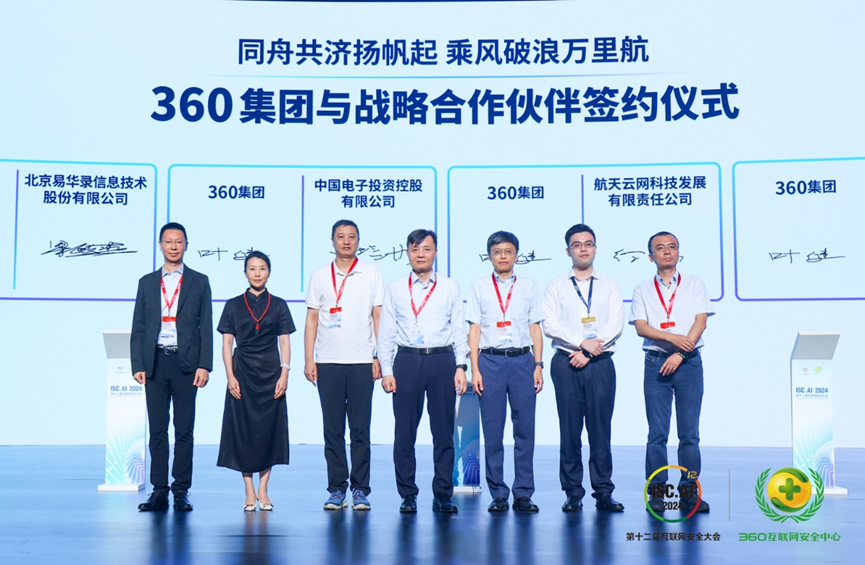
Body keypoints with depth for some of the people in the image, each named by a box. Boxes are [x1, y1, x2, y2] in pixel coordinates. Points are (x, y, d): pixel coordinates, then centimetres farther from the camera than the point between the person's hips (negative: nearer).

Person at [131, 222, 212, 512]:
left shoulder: (199, 281, 7)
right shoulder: (147, 282, 13)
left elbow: (206, 326, 3)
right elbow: (138, 327, 11)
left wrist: (204, 365, -7)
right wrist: (137, 365, 0)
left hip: (185, 363, -2)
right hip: (155, 363, 2)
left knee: (184, 430, 1)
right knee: (157, 430, 4)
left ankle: (181, 491, 7)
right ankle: (159, 491, 9)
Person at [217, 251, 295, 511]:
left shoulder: (278, 305, 6)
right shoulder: (233, 306, 5)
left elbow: (285, 343, 5)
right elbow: (227, 343, 3)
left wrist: (284, 374, -6)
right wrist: (230, 376, -6)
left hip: (270, 374, 0)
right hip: (243, 374, 0)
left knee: (269, 429, 0)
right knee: (243, 430, -1)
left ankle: (263, 490, 8)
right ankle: (249, 492, 6)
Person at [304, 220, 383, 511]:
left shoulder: (371, 274, 7)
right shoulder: (320, 276, 10)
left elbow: (378, 317, 6)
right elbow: (312, 319, 9)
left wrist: (379, 358, -2)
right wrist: (309, 360, 2)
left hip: (361, 361, -1)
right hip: (328, 362, 1)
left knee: (360, 429, 0)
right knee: (332, 429, 4)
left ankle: (360, 489, 7)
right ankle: (336, 489, 11)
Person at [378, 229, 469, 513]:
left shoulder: (450, 288, 9)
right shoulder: (395, 288, 9)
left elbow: (459, 330, 8)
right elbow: (386, 332, 8)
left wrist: (460, 367, -2)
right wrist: (386, 370, 0)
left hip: (442, 361, 0)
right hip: (407, 361, 0)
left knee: (443, 430, 2)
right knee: (404, 431, 1)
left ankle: (443, 494, 12)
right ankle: (408, 495, 11)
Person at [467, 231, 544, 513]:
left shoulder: (529, 286, 11)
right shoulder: (479, 287, 8)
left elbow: (535, 329, 11)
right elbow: (474, 329, 6)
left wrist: (538, 365, 3)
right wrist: (475, 369, -1)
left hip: (522, 360, 1)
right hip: (491, 360, -1)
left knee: (525, 428, 1)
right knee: (492, 430, 1)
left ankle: (523, 494, 9)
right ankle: (498, 494, 10)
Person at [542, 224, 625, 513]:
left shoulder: (609, 285, 12)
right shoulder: (556, 286, 10)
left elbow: (616, 324, 1)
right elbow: (550, 325, -1)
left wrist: (588, 353, -10)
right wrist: (582, 342, -13)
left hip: (600, 363, 0)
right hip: (566, 363, 0)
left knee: (600, 429, -1)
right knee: (570, 430, 0)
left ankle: (604, 493, 4)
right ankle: (573, 493, 6)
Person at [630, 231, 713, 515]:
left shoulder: (694, 284, 10)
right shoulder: (643, 289, 11)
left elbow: (700, 322, 0)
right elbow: (641, 327, -1)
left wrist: (679, 355, -12)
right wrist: (672, 337, -17)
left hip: (689, 363, 0)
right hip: (656, 363, 0)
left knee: (690, 432, 0)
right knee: (657, 433, -1)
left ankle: (689, 493, 5)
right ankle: (657, 493, 4)